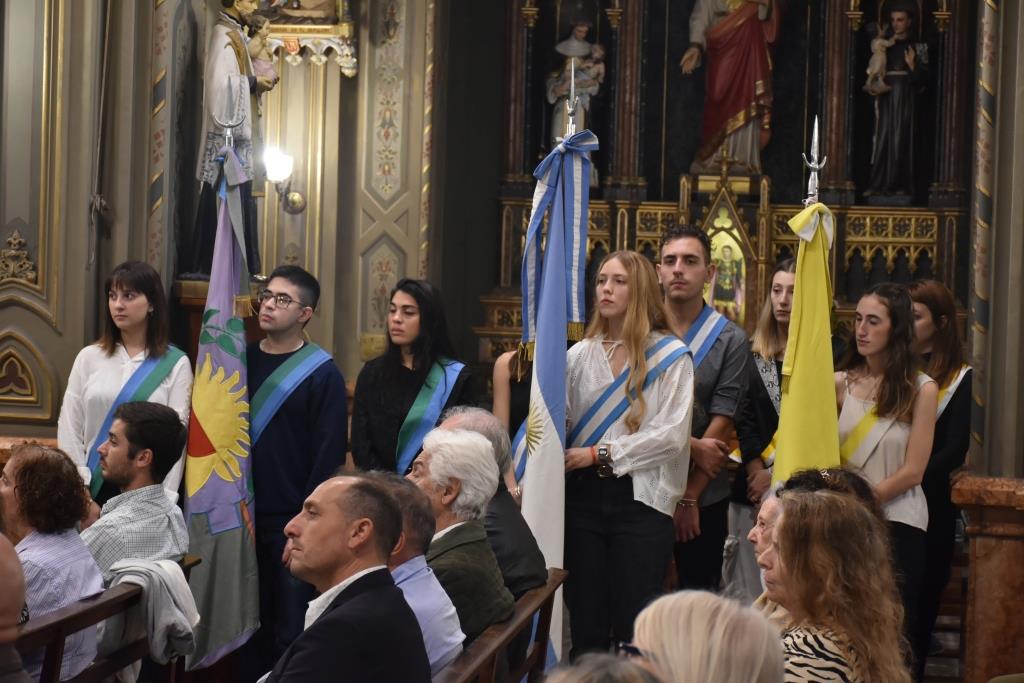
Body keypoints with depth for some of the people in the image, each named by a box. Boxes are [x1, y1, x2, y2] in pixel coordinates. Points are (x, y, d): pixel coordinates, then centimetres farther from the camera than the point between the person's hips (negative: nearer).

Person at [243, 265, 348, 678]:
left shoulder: (322, 374, -6)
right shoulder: (241, 360, 8)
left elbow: (329, 455, -8)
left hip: (293, 521, -5)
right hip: (245, 516, 5)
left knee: (292, 629, 3)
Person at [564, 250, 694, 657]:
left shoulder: (671, 356, 0)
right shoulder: (580, 355, 10)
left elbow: (672, 434, -10)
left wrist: (599, 454, -12)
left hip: (640, 498, -3)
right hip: (583, 495, 3)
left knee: (634, 629, 2)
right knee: (586, 625, 8)